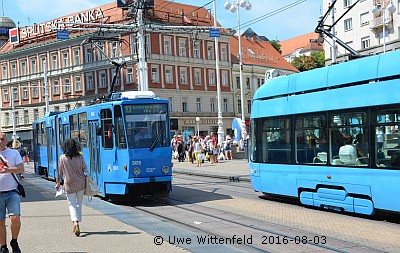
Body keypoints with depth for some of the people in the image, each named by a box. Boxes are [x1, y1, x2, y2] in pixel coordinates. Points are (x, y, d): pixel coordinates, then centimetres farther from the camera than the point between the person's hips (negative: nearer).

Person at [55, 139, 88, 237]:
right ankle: (77, 223, 21)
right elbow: (85, 170, 0)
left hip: (69, 184, -1)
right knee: (79, 204, 15)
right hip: (80, 184, 1)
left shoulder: (62, 158, -7)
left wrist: (58, 183, 9)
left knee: (72, 204, 2)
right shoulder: (80, 157, -5)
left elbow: (60, 172, -2)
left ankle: (75, 222, -20)